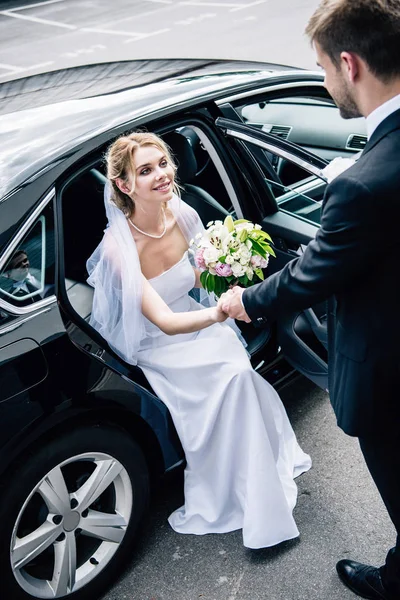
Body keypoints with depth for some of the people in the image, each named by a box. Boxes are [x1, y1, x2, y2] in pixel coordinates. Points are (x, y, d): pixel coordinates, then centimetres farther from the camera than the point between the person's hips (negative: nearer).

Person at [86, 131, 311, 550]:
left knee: (240, 371, -20)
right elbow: (164, 321, -33)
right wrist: (217, 314, -52)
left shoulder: (183, 216, -8)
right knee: (233, 376, -24)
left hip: (196, 326, 5)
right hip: (156, 348, -5)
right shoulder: (119, 247, -26)